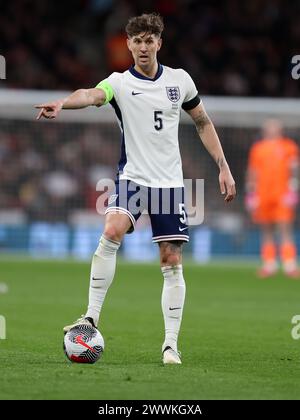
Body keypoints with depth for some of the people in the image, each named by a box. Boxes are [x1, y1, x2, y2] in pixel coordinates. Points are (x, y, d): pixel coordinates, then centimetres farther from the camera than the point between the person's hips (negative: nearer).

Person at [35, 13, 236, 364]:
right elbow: (93, 95, -28)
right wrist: (62, 103, -51)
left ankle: (171, 345, 8)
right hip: (132, 176, -2)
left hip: (170, 182, 2)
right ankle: (91, 317, -22)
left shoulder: (180, 80, 4)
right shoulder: (120, 82, -5)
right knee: (111, 232, -28)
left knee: (172, 261, 1)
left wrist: (223, 167, 11)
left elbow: (202, 123, 17)